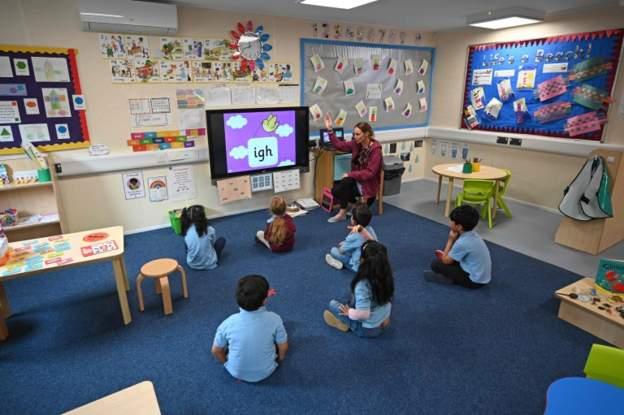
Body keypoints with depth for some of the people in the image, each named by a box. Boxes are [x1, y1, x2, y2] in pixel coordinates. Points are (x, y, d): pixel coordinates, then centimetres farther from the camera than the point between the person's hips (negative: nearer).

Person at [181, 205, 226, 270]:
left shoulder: (186, 232, -12)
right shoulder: (210, 230, -19)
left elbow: (187, 249, 4)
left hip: (192, 264, 4)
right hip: (210, 264, -4)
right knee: (222, 239, 15)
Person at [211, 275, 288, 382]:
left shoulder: (228, 323, -25)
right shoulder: (274, 319, -27)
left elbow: (216, 351, -9)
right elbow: (283, 348, -12)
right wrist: (280, 359, 11)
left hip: (236, 372, 0)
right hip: (266, 372, 0)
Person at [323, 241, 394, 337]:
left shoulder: (363, 284, -35)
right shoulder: (386, 276, -15)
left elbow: (363, 314, -32)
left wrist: (349, 312, -17)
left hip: (366, 329, -6)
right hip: (383, 323, 7)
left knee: (333, 304, 6)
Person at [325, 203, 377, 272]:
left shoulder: (354, 236, -25)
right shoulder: (370, 229, -7)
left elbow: (341, 250, -11)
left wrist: (341, 245, 12)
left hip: (360, 266, -7)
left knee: (333, 251, -3)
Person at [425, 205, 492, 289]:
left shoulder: (462, 243, -27)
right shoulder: (473, 234, -1)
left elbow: (446, 261, -12)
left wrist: (450, 240, -8)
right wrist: (445, 255, 8)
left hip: (474, 281, -9)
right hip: (483, 276, 9)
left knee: (436, 264, -10)